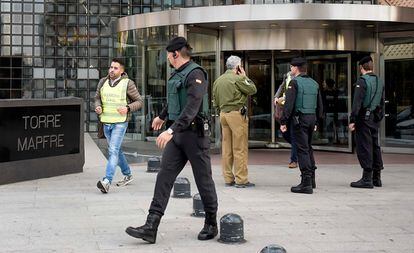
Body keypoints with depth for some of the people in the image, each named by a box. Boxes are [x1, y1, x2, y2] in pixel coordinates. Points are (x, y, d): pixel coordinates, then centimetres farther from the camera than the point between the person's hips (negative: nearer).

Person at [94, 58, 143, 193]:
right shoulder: (103, 82, 6)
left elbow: (139, 101, -3)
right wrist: (98, 107, -4)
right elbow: (97, 98, 18)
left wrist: (128, 108, -21)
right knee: (116, 151, 18)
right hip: (106, 122, 6)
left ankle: (107, 181, -24)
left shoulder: (127, 83, -8)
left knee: (113, 151, -16)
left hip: (120, 122, -6)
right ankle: (128, 175, 35)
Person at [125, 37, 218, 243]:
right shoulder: (177, 74, 13)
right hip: (177, 133, 9)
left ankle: (211, 225, 19)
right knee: (164, 176, -1)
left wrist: (171, 130, -36)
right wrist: (162, 116, 48)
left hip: (195, 132, -8)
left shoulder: (195, 74, -16)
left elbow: (192, 107, -27)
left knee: (203, 179, 4)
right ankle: (151, 227, -5)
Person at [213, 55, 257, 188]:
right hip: (237, 113, -7)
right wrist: (244, 76, 4)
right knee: (240, 148, -4)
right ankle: (241, 179, -3)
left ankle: (228, 178, 14)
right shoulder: (237, 79, -11)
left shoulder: (218, 80, 12)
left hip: (223, 114, 8)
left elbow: (215, 100, 16)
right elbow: (253, 89, -4)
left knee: (226, 148, 10)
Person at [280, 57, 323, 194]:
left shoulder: (294, 82, -9)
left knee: (302, 149, -7)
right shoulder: (314, 83, 13)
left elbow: (289, 104, -15)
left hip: (299, 119, -7)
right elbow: (320, 105, 16)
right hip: (311, 118, 7)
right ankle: (311, 179, 26)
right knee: (308, 148, 19)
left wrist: (283, 122, -12)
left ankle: (306, 183, -9)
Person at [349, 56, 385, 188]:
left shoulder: (362, 81, -12)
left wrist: (352, 120, -16)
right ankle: (376, 178, 18)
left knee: (364, 147, -5)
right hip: (375, 119, 8)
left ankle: (367, 178, -5)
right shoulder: (380, 81, 12)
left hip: (364, 118, -8)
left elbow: (357, 102, -17)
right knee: (375, 146, 12)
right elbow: (382, 103, 16)